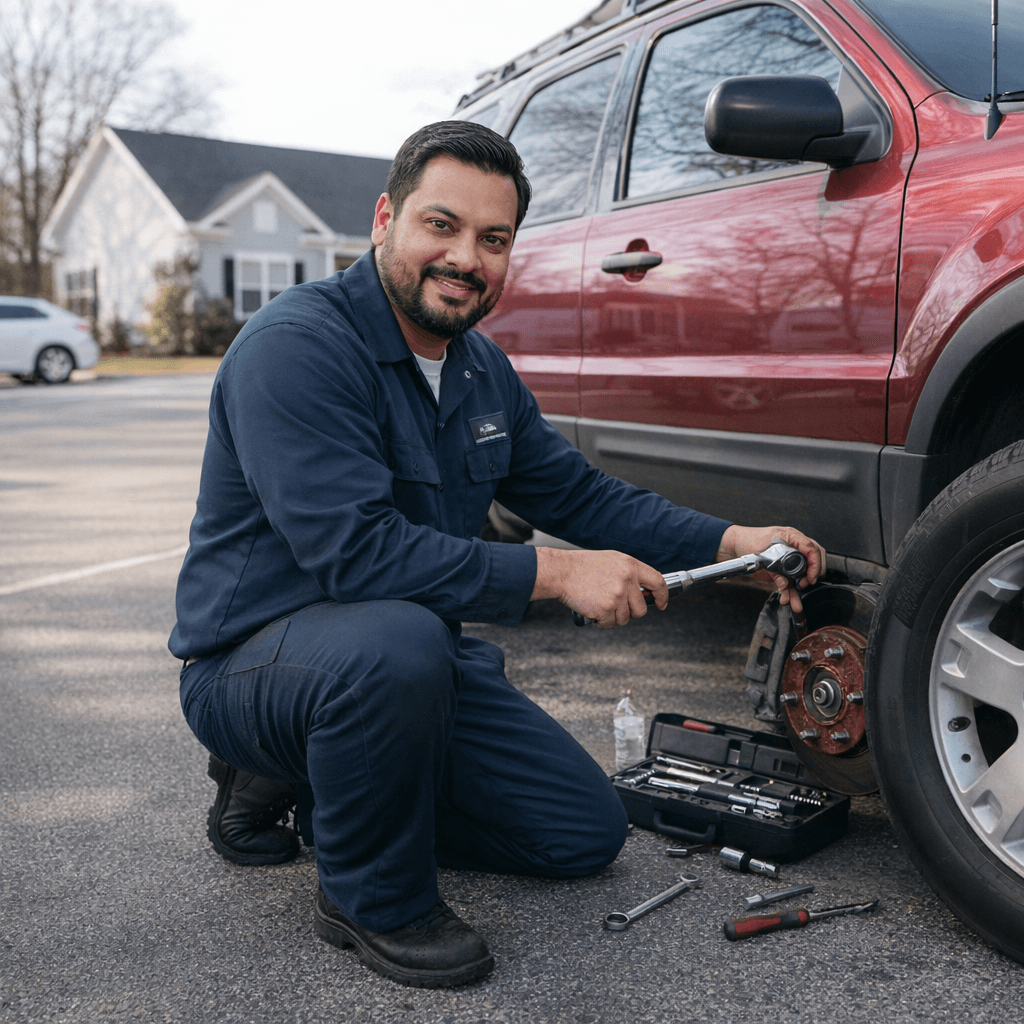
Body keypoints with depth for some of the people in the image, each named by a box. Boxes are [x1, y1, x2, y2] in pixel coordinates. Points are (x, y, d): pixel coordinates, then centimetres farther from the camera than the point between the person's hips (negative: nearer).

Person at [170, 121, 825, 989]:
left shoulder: (483, 370, 5)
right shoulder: (298, 346, -22)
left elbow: (578, 493, 11)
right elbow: (353, 550, -30)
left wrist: (732, 543, 0)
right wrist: (553, 575, -30)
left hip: (408, 654, 8)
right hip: (258, 658, -8)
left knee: (588, 834, 7)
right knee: (398, 641, -41)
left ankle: (310, 786, 16)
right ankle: (372, 899, -12)